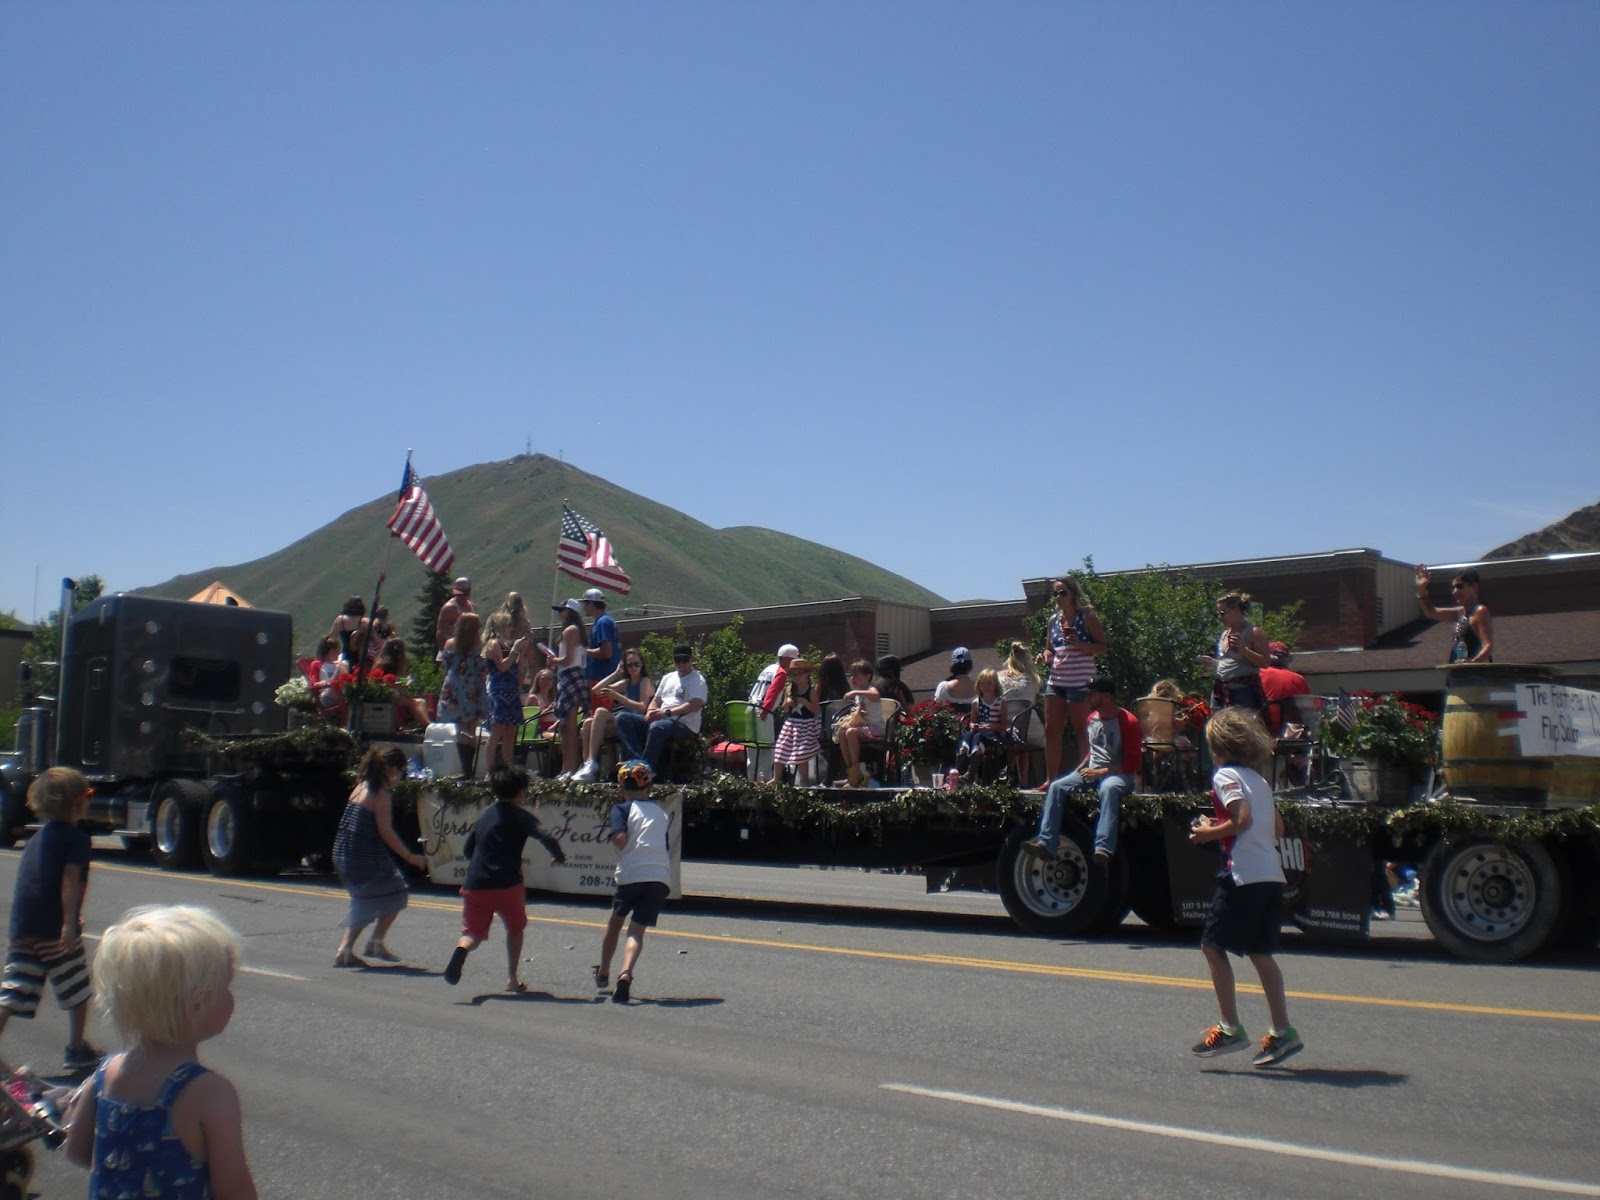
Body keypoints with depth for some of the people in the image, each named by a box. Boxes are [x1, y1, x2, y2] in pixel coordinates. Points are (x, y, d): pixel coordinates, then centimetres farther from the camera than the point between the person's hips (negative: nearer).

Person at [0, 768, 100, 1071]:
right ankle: (77, 1050, 19)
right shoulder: (76, 838, -6)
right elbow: (70, 881, -18)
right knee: (78, 991, 10)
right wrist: (70, 923, -23)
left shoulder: (37, 838, 18)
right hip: (55, 930, -7)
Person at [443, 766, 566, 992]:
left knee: (473, 934, 8)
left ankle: (461, 950, -26)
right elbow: (546, 838, -14)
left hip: (475, 885, 3)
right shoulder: (520, 816, 0)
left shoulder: (485, 815, 16)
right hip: (507, 884, -3)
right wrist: (560, 856, 3)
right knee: (515, 929, 20)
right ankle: (512, 978, 17)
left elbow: (467, 850, 22)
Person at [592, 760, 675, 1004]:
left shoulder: (622, 809, 5)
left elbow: (620, 839, -11)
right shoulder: (661, 813, 22)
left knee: (616, 921, 21)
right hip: (661, 878, 3)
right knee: (637, 930, 1)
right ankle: (625, 973, -24)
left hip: (631, 874, -2)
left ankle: (603, 972, 36)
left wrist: (611, 831, 9)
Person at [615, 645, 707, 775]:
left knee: (657, 727, -41)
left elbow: (696, 704, -16)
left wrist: (667, 712, -21)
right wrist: (650, 711, 0)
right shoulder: (668, 677, 23)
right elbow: (656, 700, 26)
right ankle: (639, 758, -25)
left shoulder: (697, 680, 0)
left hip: (685, 725, -8)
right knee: (622, 718, -8)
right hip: (659, 719, 8)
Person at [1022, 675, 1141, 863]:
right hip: (1091, 771, 7)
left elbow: (1132, 763, -12)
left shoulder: (1128, 721, -9)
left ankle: (1104, 848, -52)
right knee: (1057, 787, -16)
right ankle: (1047, 844, -25)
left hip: (1119, 775, -7)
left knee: (1109, 788, -41)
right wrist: (1080, 769, 8)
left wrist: (1101, 772, -19)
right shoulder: (1092, 718, 14)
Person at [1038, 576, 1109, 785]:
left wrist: (1080, 644, -22)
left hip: (1080, 682, -6)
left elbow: (1103, 647, -7)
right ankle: (1050, 780, 10)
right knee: (1051, 731, 5)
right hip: (1056, 680, 6)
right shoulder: (1054, 619, 14)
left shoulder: (1087, 616, -3)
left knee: (1082, 731, -2)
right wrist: (1045, 658, 1)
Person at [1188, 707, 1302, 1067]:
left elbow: (1243, 820, -20)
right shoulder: (1257, 779, 18)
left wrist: (1209, 833, -6)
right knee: (1260, 953, 14)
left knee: (1213, 945, 1)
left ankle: (1230, 1029, 0)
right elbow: (1277, 828, 19)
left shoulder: (1226, 775, -7)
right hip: (1271, 876, 8)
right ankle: (1282, 1033, 14)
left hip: (1243, 875, -8)